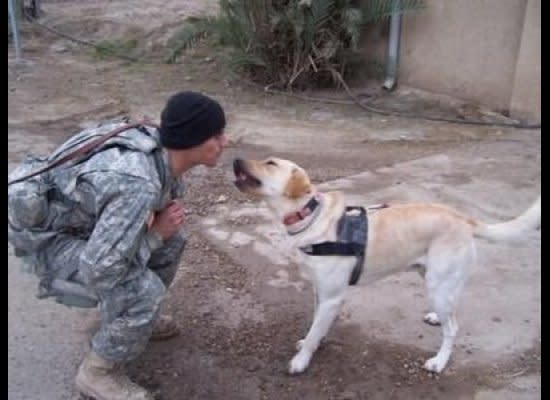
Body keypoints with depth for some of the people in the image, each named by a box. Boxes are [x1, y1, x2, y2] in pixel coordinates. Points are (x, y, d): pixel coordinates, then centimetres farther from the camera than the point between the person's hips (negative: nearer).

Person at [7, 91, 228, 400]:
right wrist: (155, 232, -22)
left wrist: (167, 221, -12)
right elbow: (97, 269, -35)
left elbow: (169, 196, 11)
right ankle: (98, 373, 1)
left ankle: (137, 318, 27)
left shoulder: (163, 151, -11)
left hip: (83, 222, 8)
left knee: (172, 239, 8)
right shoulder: (137, 185, -37)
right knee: (144, 290, -24)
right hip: (48, 239, -8)